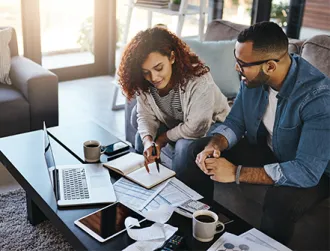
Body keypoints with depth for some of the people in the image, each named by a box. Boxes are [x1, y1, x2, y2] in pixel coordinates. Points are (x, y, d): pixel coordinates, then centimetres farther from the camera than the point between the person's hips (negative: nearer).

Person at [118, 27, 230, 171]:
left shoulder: (198, 80, -36)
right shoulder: (143, 83, -18)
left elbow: (196, 128, -33)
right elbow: (146, 116, -11)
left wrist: (162, 139, -22)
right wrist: (148, 141, -33)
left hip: (210, 125, -6)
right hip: (175, 125, 6)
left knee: (184, 146, -32)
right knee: (141, 137, -11)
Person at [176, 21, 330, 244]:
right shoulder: (253, 78, -13)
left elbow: (307, 170, -35)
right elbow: (235, 122, 0)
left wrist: (237, 173, -32)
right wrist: (214, 145, -23)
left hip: (310, 173, -6)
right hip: (264, 149, 6)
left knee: (281, 200, -38)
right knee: (197, 153, -6)